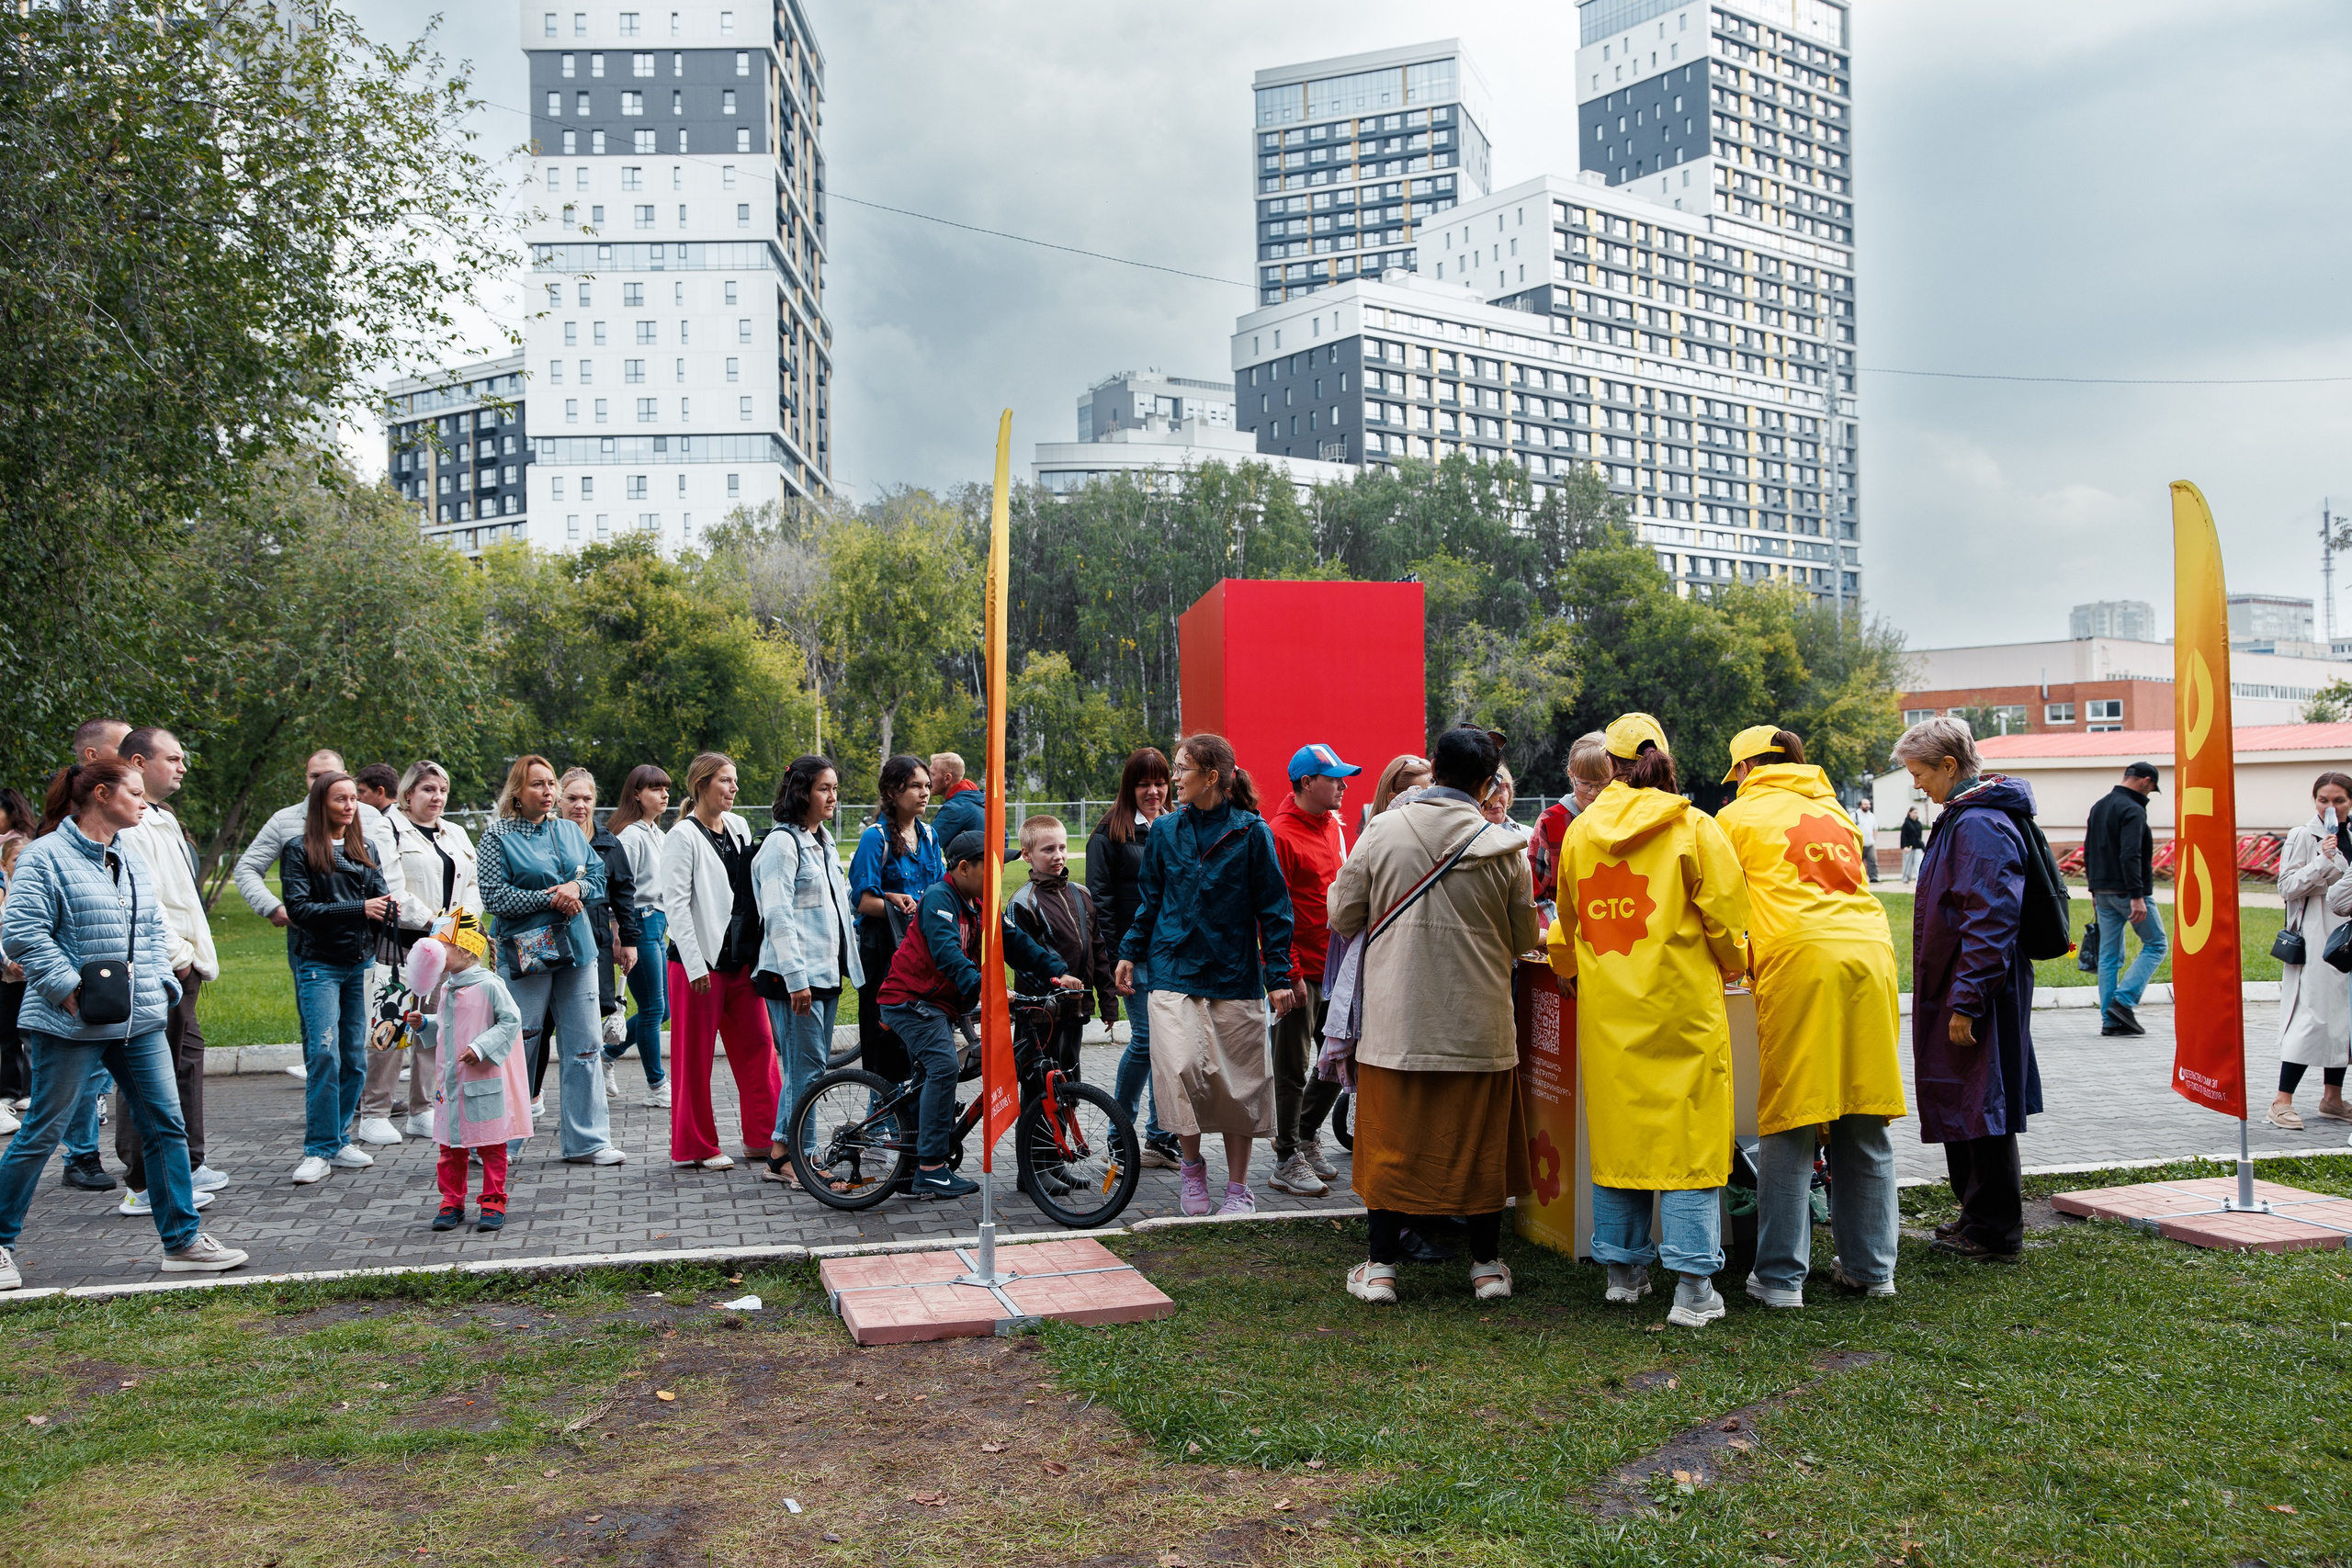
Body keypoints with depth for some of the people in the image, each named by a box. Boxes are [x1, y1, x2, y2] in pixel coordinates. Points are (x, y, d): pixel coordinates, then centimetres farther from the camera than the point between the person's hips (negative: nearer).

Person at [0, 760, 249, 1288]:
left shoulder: (133, 864, 16)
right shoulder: (45, 858, -9)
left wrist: (162, 983, 7)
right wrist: (69, 989, -19)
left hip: (141, 1023, 7)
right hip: (69, 1025, -7)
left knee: (165, 1124, 5)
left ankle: (182, 1241, 13)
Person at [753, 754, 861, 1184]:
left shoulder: (823, 841, 17)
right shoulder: (782, 842, -10)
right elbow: (778, 915, -17)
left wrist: (849, 963, 18)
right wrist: (796, 977, -21)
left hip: (826, 971, 9)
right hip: (796, 975, -9)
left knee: (815, 1066, 10)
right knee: (806, 1067, -7)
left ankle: (785, 1154, 17)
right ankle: (785, 1158, 1)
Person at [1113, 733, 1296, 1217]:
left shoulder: (1251, 832, -4)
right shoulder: (1166, 831, 6)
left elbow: (1273, 906, -1)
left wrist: (1278, 976, -4)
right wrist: (1129, 952, 15)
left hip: (1234, 975, -1)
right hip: (1174, 972, 2)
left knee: (1238, 1082, 5)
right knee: (1181, 1067, -15)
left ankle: (1238, 1188, 20)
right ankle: (1193, 1167, 8)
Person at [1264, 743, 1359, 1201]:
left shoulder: (1333, 825, 12)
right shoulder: (1280, 834, -14)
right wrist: (1290, 973, -17)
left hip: (1335, 967, 8)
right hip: (1301, 971, -8)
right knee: (1294, 1068, 1)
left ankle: (1306, 1134, 33)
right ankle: (1288, 1160, 12)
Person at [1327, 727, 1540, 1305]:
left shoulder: (1382, 832, -5)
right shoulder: (1505, 849, -6)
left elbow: (1343, 918, 1)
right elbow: (1525, 939, 4)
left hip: (1396, 1018, 0)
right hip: (1480, 1022, 0)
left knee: (1392, 1140, 9)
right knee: (1480, 1142, 12)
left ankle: (1379, 1267, 14)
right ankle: (1487, 1264, 22)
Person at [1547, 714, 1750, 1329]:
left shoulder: (1579, 833, 6)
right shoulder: (1694, 829, -6)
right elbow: (1726, 919, -4)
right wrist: (1731, 968, 17)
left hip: (1606, 1009, 4)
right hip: (1681, 1003, -3)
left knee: (1615, 1133, 12)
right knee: (1687, 1139, 0)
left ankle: (1624, 1270, 20)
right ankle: (1693, 1287, -2)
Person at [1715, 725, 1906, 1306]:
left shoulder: (1739, 815, 11)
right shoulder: (1835, 810, 25)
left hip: (1799, 962, -5)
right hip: (1869, 953, 5)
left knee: (1790, 1128, -1)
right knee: (1865, 1128, 11)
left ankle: (1781, 1276, 1)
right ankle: (1871, 1267, 18)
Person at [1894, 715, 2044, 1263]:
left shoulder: (1981, 824, -19)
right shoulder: (1961, 818, 14)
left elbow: (1990, 922, -24)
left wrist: (1966, 1002, -23)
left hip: (1978, 993, -10)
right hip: (1956, 991, 10)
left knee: (1981, 1109, -2)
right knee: (1961, 1107, 17)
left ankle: (1995, 1232, 8)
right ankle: (1977, 1217, 28)